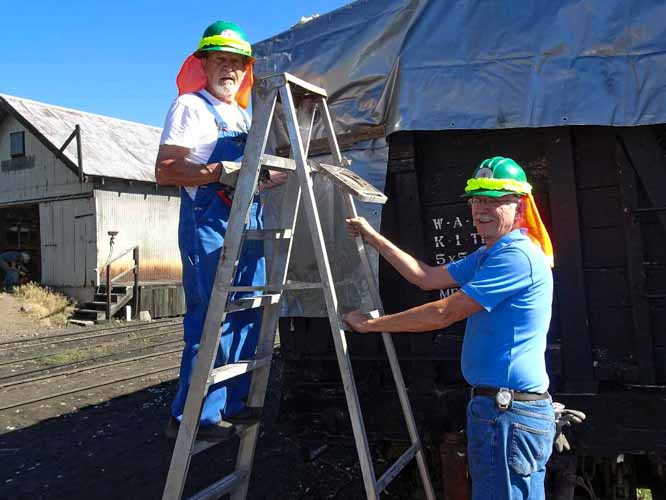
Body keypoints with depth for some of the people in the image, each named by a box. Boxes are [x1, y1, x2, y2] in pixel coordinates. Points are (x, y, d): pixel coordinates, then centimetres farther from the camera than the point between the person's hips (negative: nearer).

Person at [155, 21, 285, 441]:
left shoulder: (244, 116, 23)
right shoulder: (190, 107, -1)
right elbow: (165, 172, -13)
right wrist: (221, 172, -22)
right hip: (208, 223, -8)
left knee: (248, 316, 9)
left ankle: (231, 404, 22)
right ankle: (193, 416, 3)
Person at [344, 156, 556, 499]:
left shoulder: (517, 256, -18)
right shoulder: (487, 256, 16)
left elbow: (443, 313, -19)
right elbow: (427, 277, 16)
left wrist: (371, 324, -11)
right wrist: (373, 238, 15)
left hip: (509, 414, -10)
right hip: (499, 406, 10)